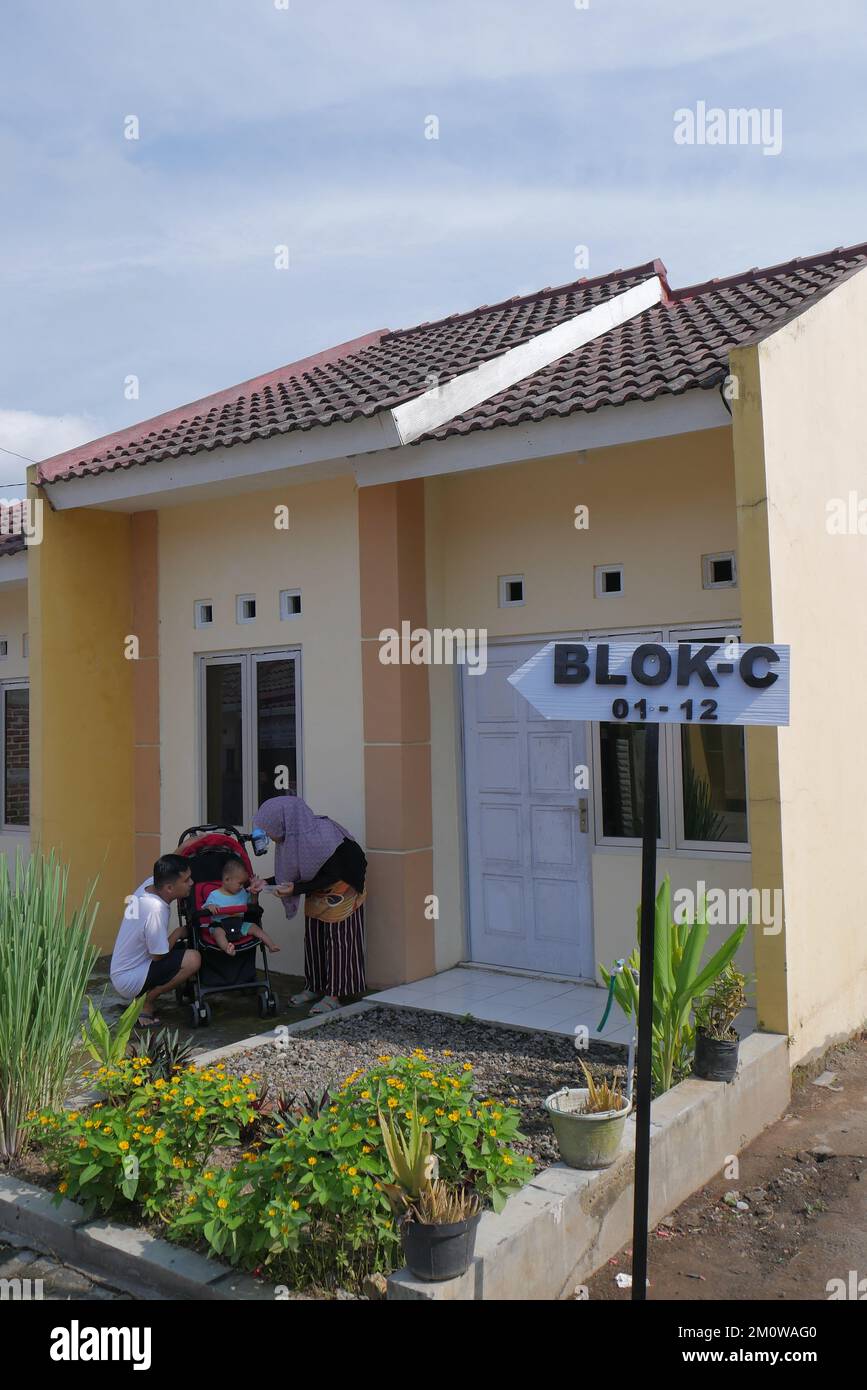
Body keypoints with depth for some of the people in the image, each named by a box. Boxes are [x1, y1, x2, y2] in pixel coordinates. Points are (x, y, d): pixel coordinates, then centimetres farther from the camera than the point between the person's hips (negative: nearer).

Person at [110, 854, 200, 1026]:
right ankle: (146, 1003, -5)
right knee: (193, 959, -22)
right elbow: (159, 956, -19)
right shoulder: (155, 909, -30)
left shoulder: (149, 884, -7)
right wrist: (177, 933, -5)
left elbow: (169, 865, 17)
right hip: (130, 981, -9)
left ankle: (142, 998, 14)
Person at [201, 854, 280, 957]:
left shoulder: (242, 893, 12)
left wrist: (254, 894, 5)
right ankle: (226, 948, -64)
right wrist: (209, 907, -27)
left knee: (254, 927, -14)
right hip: (220, 925, -5)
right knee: (218, 932, -35)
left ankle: (271, 944, -19)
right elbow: (203, 910, -4)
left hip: (239, 924, 5)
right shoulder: (214, 895, -3)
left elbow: (252, 904, 24)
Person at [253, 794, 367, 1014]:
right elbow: (290, 874, 4)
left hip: (340, 895, -8)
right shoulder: (290, 838, -8)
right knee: (312, 940, 12)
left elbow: (332, 877, -26)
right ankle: (314, 987, 26)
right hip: (316, 896, 8)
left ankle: (334, 994, 7)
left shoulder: (322, 837, -33)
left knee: (337, 941, -1)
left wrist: (296, 889, -29)